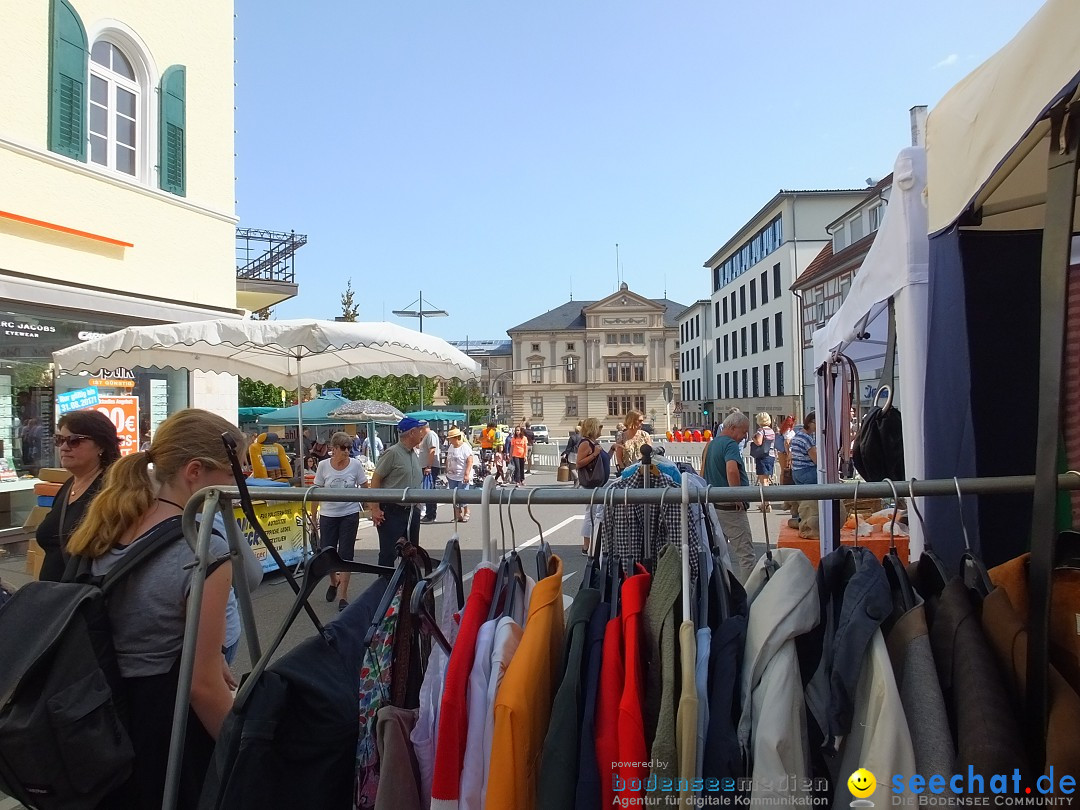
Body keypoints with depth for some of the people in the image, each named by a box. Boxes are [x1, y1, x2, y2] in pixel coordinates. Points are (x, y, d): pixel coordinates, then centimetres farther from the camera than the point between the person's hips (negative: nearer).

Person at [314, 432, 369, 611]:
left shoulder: (355, 465, -7)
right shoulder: (323, 465, -5)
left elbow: (365, 488, 1)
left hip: (349, 514, -1)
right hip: (328, 515, 1)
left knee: (346, 554, 0)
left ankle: (343, 596, 9)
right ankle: (334, 581, 38)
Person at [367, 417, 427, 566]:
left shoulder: (414, 455, 11)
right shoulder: (392, 453, -13)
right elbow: (375, 479, -14)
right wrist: (375, 508, -17)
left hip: (412, 512, 8)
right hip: (392, 512, -8)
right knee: (388, 554, -2)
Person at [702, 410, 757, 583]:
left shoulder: (710, 444, 15)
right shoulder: (730, 444, -14)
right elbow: (732, 470, -32)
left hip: (712, 505, 9)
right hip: (730, 508, -9)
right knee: (746, 555, -3)